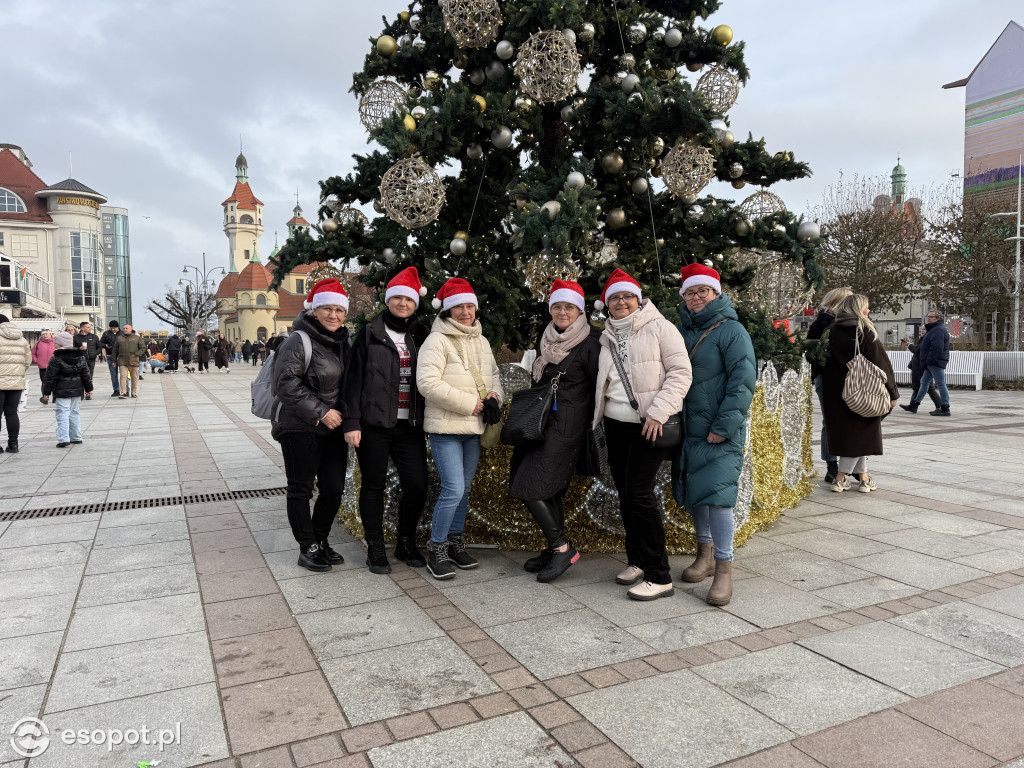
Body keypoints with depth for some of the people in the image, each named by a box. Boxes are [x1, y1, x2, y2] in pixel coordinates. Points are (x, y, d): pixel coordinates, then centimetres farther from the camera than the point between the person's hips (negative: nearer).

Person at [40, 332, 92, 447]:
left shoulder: (56, 359, -10)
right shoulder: (81, 357, 6)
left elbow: (50, 377, -8)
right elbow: (86, 374, 11)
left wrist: (46, 393, -2)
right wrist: (88, 388, 19)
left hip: (62, 392, -6)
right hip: (77, 390, 6)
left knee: (63, 415, -5)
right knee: (74, 414, 14)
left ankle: (63, 439, -13)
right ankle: (76, 438, 17)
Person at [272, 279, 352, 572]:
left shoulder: (343, 343, 12)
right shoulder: (299, 342, -12)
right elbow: (286, 385, -18)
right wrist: (320, 412, -19)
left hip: (334, 428, 7)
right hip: (301, 430, -7)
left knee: (334, 489, 10)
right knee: (300, 490, 4)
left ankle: (321, 540, 28)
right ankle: (307, 548, 17)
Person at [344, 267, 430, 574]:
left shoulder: (420, 336, 12)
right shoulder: (370, 335, 2)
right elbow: (354, 379, -1)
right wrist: (352, 422, -9)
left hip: (410, 425, 3)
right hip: (374, 424, -2)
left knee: (417, 486, -1)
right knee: (373, 486, 6)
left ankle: (406, 543, 21)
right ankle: (375, 549, 19)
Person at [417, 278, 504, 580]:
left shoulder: (481, 342, 14)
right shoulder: (437, 341, -10)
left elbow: (493, 374, 21)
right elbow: (427, 383, -19)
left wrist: (494, 396, -3)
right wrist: (469, 403, -18)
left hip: (473, 428, 7)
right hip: (445, 428, -7)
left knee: (464, 490, 15)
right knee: (453, 490, -12)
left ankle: (456, 544, 30)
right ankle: (436, 550, 5)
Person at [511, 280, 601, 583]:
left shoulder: (590, 342, -9)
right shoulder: (546, 339, 13)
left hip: (567, 425, -8)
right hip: (541, 420, 8)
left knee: (530, 487, -11)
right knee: (550, 488, 11)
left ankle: (563, 548, 1)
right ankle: (554, 549, 23)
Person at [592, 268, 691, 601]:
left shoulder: (659, 328, -5)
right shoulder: (608, 337, 13)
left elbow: (680, 373, -11)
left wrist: (658, 411, -19)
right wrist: (599, 414, 12)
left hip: (649, 425, -6)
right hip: (616, 424, 7)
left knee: (640, 493, -11)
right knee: (625, 494, 11)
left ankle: (659, 576, -2)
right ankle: (636, 560, 27)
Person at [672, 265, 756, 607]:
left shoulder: (731, 330, -7)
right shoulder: (680, 332, 12)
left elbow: (743, 381, -13)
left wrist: (724, 426, -18)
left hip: (720, 435, -6)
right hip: (688, 430, 7)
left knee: (716, 495, -12)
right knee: (694, 492, 13)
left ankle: (724, 569, -1)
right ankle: (705, 555, 30)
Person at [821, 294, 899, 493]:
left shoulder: (832, 331, 2)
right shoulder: (865, 332, -10)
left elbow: (823, 363, 7)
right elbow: (881, 363, -9)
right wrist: (893, 393, -4)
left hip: (837, 393, 4)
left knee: (849, 432, 12)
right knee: (860, 433, 5)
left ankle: (863, 478, 16)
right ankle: (841, 478, 5)